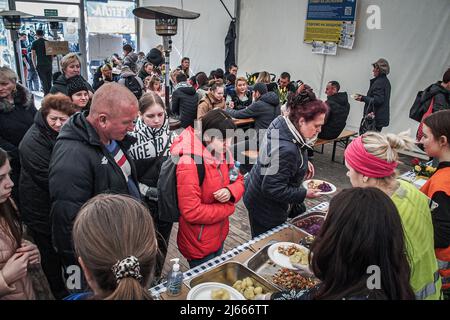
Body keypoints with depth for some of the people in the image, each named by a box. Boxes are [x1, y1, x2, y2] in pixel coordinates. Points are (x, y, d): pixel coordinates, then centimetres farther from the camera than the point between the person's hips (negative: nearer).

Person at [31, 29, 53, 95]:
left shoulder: (35, 43, 0)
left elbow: (33, 55, -3)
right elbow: (52, 54, 11)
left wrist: (34, 65, 6)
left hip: (40, 65, -3)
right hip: (49, 64, 4)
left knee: (43, 81, -5)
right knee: (49, 81, 10)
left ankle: (46, 95, -13)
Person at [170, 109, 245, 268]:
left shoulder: (223, 154, -4)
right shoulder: (189, 165, -28)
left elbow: (239, 182, 6)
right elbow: (191, 212, -28)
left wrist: (230, 192, -18)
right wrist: (228, 208, -17)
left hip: (219, 237, 8)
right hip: (198, 245, -7)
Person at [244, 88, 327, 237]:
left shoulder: (281, 121, -9)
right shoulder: (286, 150, -37)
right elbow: (273, 189, -30)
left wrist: (303, 162, 0)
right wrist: (304, 193, -19)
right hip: (266, 208, -8)